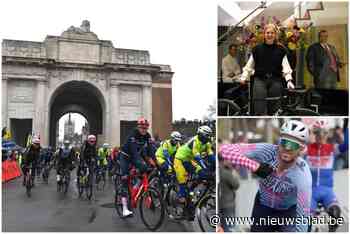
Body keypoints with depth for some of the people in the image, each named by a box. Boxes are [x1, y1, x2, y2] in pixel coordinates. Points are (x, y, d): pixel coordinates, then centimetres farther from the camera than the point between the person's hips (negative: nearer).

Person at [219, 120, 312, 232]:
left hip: (289, 212, -1)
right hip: (263, 206, 1)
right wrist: (255, 166, -50)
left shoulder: (303, 174, -33)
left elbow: (303, 216, -30)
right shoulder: (267, 151, -31)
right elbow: (225, 149, -39)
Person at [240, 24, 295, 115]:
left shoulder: (281, 50, 7)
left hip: (275, 81, 1)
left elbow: (286, 66, -1)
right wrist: (243, 78, 3)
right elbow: (249, 66, 11)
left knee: (273, 109, 6)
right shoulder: (257, 49, 7)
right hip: (260, 80, -1)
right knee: (260, 110, -12)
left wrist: (289, 80, -14)